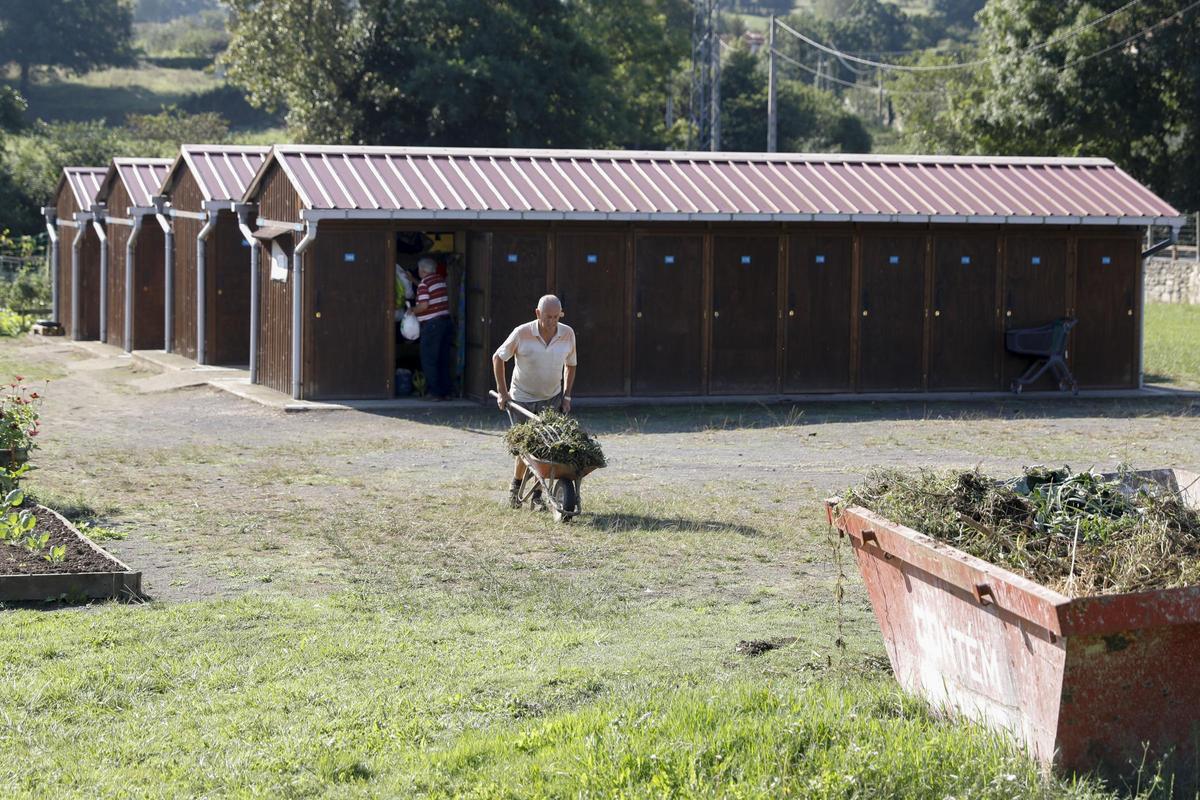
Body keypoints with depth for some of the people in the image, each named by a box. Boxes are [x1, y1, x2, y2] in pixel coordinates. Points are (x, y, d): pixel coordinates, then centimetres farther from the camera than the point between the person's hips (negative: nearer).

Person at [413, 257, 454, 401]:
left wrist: (412, 310, -2)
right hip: (446, 321, 8)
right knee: (443, 360, 12)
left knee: (429, 361, 0)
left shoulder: (424, 284, -11)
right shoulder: (441, 280, 12)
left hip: (432, 324, -8)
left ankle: (435, 393, -3)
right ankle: (446, 391, 13)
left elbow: (424, 305, -21)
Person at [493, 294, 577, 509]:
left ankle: (538, 495, 6)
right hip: (522, 398, -2)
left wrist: (567, 395, 3)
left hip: (551, 399, 2)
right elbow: (498, 358, -4)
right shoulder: (522, 334, -18)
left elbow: (570, 365, 9)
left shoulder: (567, 334, -9)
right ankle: (515, 486, 25)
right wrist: (502, 392, -5)